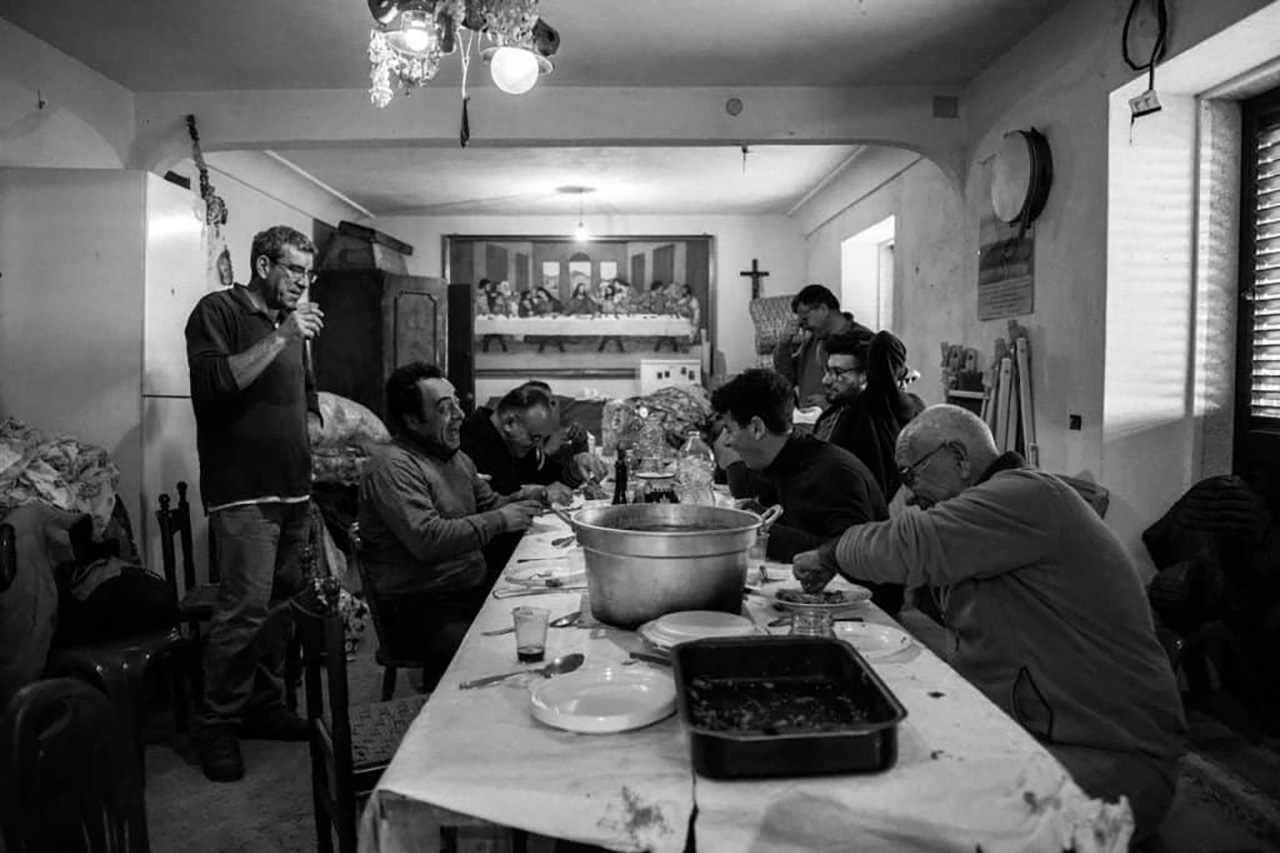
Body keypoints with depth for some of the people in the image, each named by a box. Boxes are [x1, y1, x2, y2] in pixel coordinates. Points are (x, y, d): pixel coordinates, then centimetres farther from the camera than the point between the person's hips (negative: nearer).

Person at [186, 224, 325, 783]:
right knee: (246, 607, -12)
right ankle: (218, 725, 3)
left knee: (281, 603, 10)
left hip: (293, 488, 7)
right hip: (243, 490, -7)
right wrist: (279, 339, -18)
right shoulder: (218, 311, -3)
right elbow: (212, 384, -19)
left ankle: (265, 705, 23)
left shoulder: (291, 323, 19)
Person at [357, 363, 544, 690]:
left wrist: (516, 501, 3)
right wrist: (500, 521, -19)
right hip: (419, 605, -8)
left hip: (474, 589, 8)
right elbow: (426, 540, -25)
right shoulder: (391, 466, -14)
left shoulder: (457, 457, 15)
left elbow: (487, 504, 27)